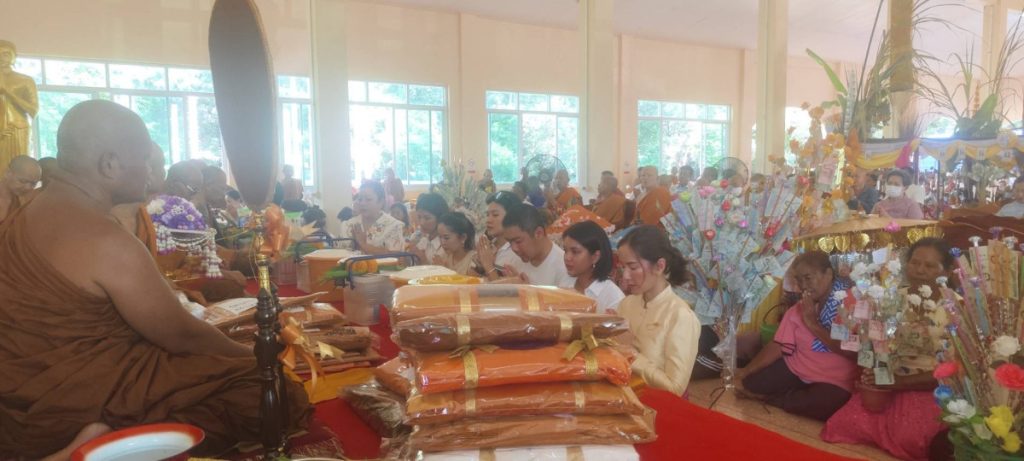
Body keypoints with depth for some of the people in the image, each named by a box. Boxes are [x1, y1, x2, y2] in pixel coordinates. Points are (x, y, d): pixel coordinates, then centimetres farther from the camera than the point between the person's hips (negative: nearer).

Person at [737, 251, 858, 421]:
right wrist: (745, 370, -7)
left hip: (834, 381, -4)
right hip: (794, 369, 5)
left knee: (826, 404, -36)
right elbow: (778, 346, 2)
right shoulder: (799, 308, 4)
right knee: (749, 382, -12)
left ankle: (769, 399, -8)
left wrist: (813, 324, -19)